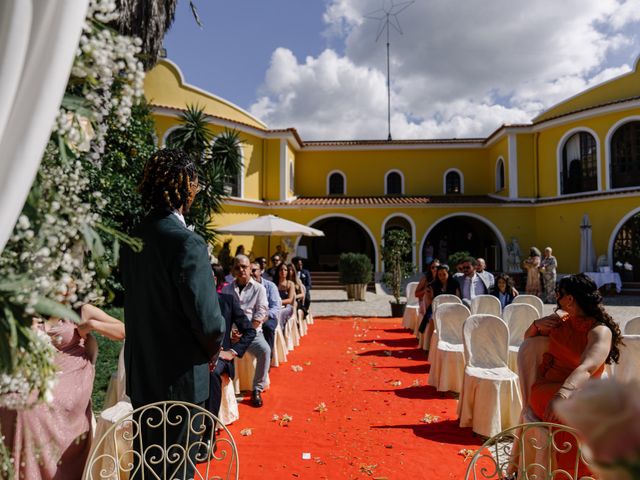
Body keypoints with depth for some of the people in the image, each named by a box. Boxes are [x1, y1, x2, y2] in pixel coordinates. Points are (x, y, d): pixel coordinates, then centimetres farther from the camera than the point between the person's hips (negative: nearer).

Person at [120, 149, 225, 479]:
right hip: (179, 378, -7)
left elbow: (139, 302, 7)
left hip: (140, 375, 7)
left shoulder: (133, 239, 0)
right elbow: (208, 320, -24)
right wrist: (213, 350, -3)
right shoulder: (188, 243, -23)